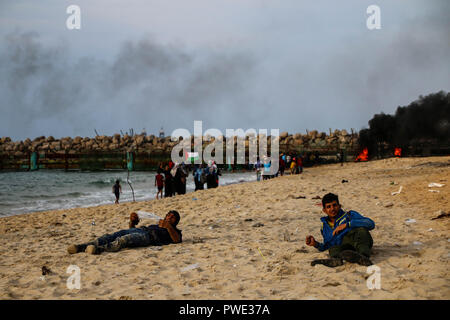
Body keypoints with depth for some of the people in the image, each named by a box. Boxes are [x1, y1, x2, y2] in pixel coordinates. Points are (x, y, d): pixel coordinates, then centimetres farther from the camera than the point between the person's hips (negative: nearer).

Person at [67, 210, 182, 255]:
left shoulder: (174, 231, 27)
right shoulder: (154, 225, 44)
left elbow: (177, 240, 1)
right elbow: (132, 230, 39)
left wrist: (168, 227, -14)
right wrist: (132, 222, 17)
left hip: (149, 237, -6)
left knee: (124, 239, -38)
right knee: (109, 237, -22)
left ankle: (99, 249, -62)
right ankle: (81, 247, -41)